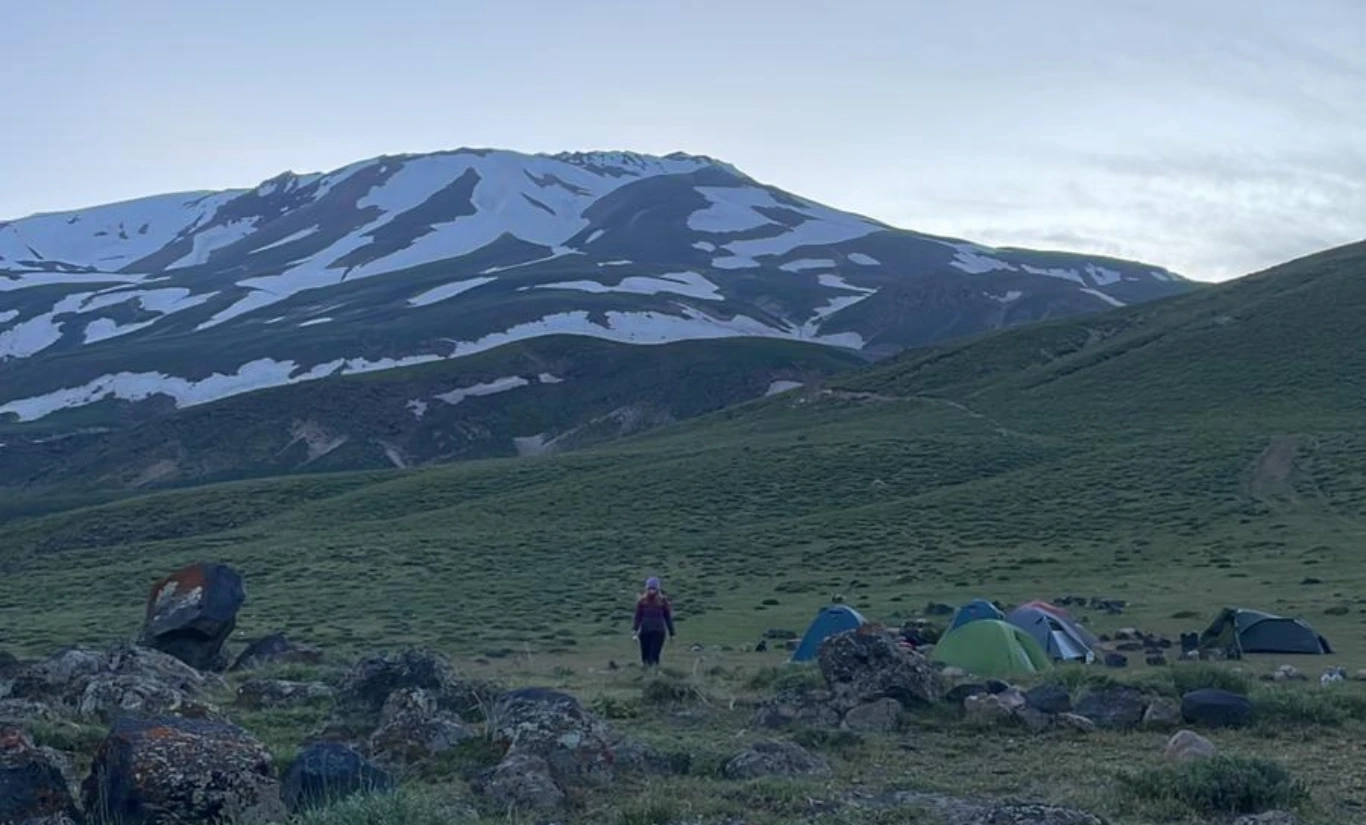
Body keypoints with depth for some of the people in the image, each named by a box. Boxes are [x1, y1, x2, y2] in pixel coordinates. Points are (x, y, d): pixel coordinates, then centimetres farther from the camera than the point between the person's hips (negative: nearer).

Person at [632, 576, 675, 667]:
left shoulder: (663, 600, 0)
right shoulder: (642, 601, 1)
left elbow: (668, 617, 7)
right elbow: (638, 617, 1)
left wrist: (671, 633, 9)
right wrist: (634, 632, -11)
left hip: (658, 632, -2)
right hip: (645, 632, 2)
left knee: (654, 656, -13)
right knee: (645, 657, 6)